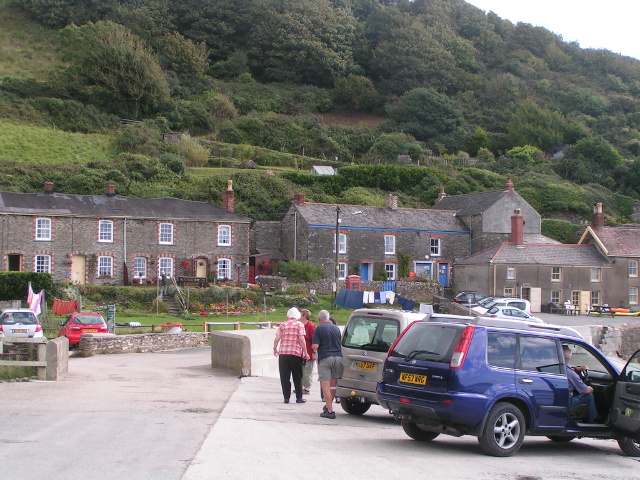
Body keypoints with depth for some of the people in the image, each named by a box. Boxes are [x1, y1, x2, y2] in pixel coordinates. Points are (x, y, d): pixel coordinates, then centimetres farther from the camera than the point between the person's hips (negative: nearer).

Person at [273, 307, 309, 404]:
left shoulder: (282, 325, 8)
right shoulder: (299, 325, 1)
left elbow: (277, 339, 1)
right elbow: (301, 340, -9)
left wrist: (275, 349, 18)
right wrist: (305, 353, -4)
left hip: (283, 353, 2)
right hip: (296, 353, -2)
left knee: (285, 377, 7)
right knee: (297, 377, 8)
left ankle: (286, 397, 6)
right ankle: (299, 397, 9)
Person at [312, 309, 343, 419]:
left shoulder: (319, 329, -4)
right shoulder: (336, 328, 11)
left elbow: (315, 346, -11)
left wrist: (314, 348, 11)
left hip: (325, 358, -5)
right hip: (338, 357, 5)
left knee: (325, 386, -3)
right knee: (333, 385, 16)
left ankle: (330, 411, -8)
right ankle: (328, 406, 31)